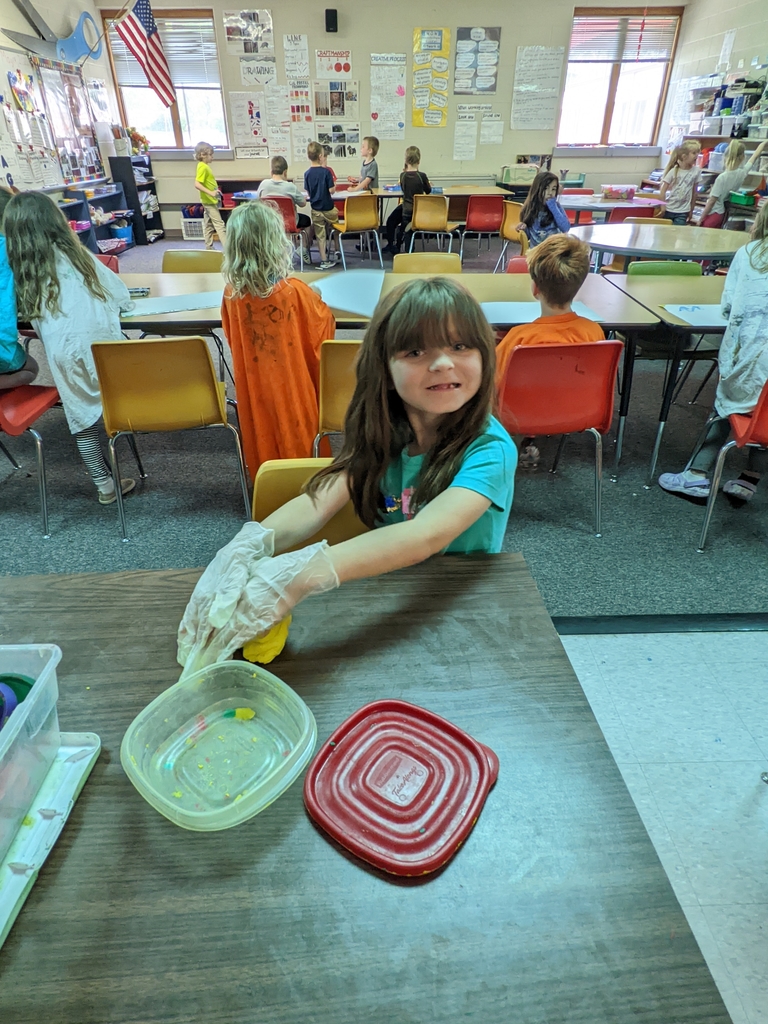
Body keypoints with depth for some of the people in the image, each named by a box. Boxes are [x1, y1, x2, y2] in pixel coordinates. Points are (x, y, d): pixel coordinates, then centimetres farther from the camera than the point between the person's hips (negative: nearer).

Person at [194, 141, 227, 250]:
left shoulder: (205, 166, 10)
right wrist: (211, 193, -32)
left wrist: (215, 190, 16)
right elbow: (197, 184, -26)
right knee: (219, 224, -10)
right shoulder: (203, 167, -18)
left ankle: (209, 248, 18)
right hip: (210, 200, -9)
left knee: (208, 225, 12)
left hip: (209, 201, 9)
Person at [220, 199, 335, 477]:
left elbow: (233, 339, 7)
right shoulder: (296, 291, -20)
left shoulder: (232, 293, -10)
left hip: (254, 389, 3)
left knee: (262, 438, 20)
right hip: (293, 387, -3)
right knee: (298, 440, 16)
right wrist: (316, 300, 12)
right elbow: (324, 328, -6)